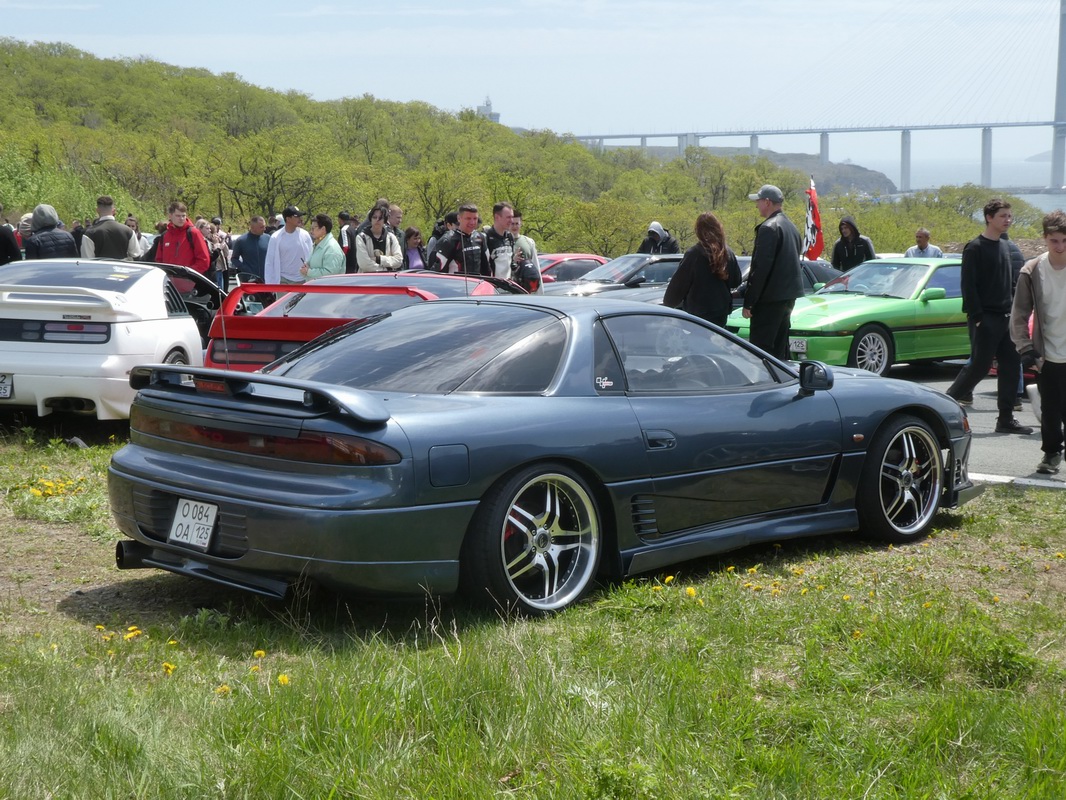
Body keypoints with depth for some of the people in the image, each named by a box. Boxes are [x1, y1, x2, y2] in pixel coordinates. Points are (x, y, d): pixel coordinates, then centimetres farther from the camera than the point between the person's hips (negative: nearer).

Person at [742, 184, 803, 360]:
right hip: (789, 295, 10)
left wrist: (748, 302, -17)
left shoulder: (768, 228, -14)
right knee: (779, 347, 15)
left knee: (760, 347, -10)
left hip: (770, 298, -10)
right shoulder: (790, 226, 16)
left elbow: (761, 268, -19)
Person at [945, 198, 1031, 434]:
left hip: (1005, 317, 8)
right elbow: (968, 286, -13)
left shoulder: (1005, 247, 16)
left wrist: (1014, 310, 14)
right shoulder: (975, 248, -9)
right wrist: (977, 317, -19)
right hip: (986, 318, -8)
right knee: (980, 366, -8)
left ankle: (1006, 418, 7)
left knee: (1011, 365, 3)